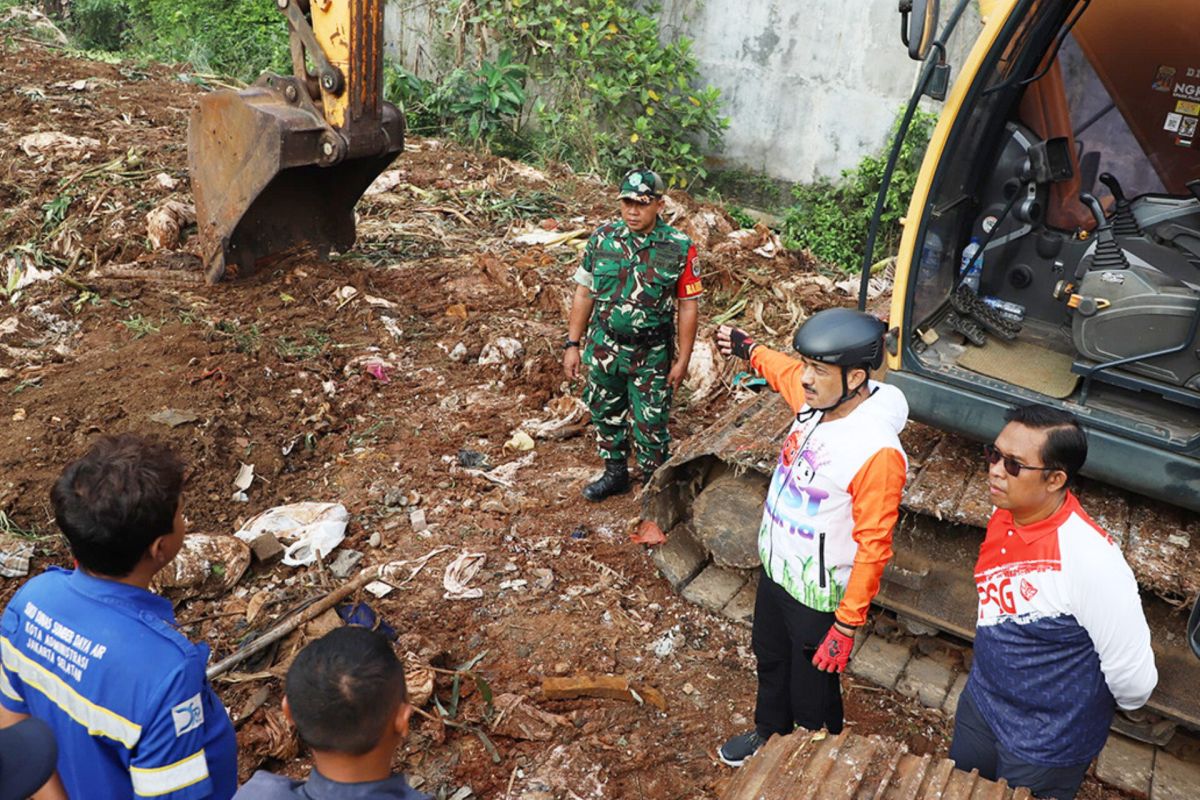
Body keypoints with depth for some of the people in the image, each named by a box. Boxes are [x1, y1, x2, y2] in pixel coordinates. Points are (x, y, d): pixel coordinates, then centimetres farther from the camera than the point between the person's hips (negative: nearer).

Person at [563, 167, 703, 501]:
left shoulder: (680, 248, -12)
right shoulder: (602, 238, -4)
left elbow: (688, 306, -7)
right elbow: (584, 292, 2)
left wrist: (682, 360, -8)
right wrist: (572, 344, 1)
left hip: (652, 355, -3)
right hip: (605, 347, 4)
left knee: (650, 426, 5)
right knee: (606, 414, 19)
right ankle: (615, 474, 41)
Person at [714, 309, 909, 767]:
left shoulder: (877, 452, -32)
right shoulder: (815, 399, -11)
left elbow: (873, 548, -26)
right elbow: (784, 372, 16)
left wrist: (846, 626, -21)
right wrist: (748, 349, 28)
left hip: (818, 595, -8)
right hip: (774, 568, 8)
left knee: (812, 690, 15)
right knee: (770, 659, 30)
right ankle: (769, 733, 58)